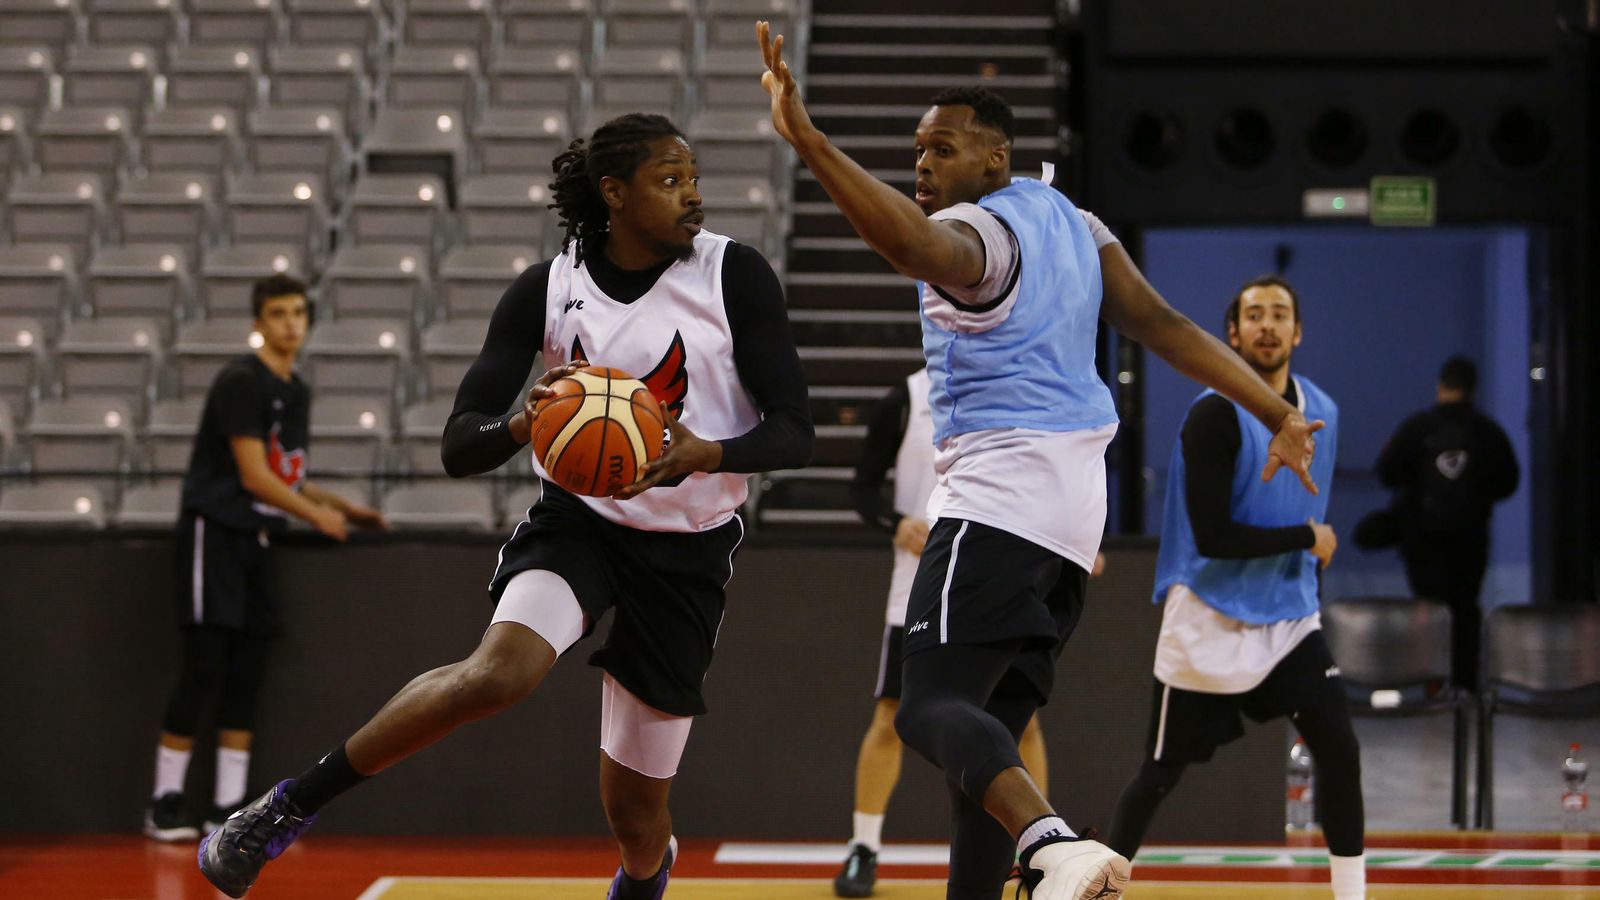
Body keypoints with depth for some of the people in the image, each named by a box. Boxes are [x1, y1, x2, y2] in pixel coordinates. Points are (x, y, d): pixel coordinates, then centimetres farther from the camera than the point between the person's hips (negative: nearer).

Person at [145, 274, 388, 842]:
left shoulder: (296, 390, 15)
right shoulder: (242, 382, -12)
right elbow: (254, 476, -16)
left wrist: (342, 507, 13)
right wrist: (317, 516, -9)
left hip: (255, 536, 8)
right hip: (214, 529, -8)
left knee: (247, 675, 4)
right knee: (203, 666, -9)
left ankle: (228, 807, 7)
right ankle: (166, 804, -3)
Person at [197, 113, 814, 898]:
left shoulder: (733, 274, -10)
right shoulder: (546, 289, -7)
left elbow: (794, 431, -10)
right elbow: (458, 446, -8)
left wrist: (707, 453, -30)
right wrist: (522, 425, -31)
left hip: (688, 552, 1)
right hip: (578, 519, 0)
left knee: (636, 813, 6)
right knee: (496, 673, -32)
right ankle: (289, 806, -17)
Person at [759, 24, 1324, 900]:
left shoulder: (974, 232, -10)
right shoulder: (1070, 222, 17)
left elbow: (911, 244, -35)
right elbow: (1165, 327, 14)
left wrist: (807, 141, -45)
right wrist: (1278, 415, 13)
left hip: (997, 497, -10)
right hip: (1073, 506, 10)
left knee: (931, 709, -19)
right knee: (989, 734, 12)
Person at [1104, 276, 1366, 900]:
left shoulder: (1322, 412, 4)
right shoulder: (1215, 415, -17)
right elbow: (1213, 535, -23)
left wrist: (1309, 578, 14)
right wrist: (1307, 538, -15)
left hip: (1289, 618, 5)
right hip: (1209, 624, -5)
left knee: (1338, 749, -10)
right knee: (1162, 774, 4)